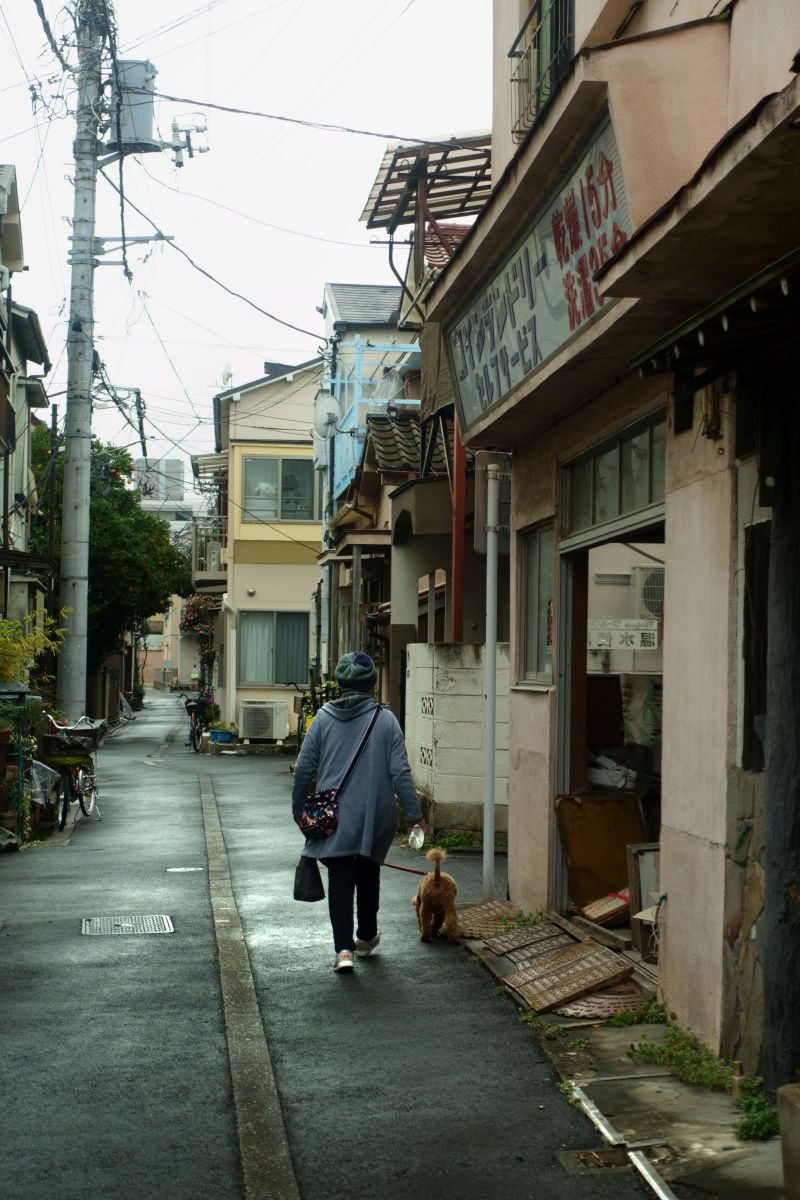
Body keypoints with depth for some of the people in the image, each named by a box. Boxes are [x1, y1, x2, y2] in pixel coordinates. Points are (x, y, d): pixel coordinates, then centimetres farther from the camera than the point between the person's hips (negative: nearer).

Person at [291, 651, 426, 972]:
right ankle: (366, 937, 35)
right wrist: (413, 813, 0)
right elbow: (400, 771, -8)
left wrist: (298, 808, 14)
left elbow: (304, 768, 1)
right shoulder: (385, 720, -6)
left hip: (334, 815, 0)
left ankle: (344, 948, -10)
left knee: (340, 879, 2)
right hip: (375, 814, 0)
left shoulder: (323, 718, -2)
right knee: (368, 874, 19)